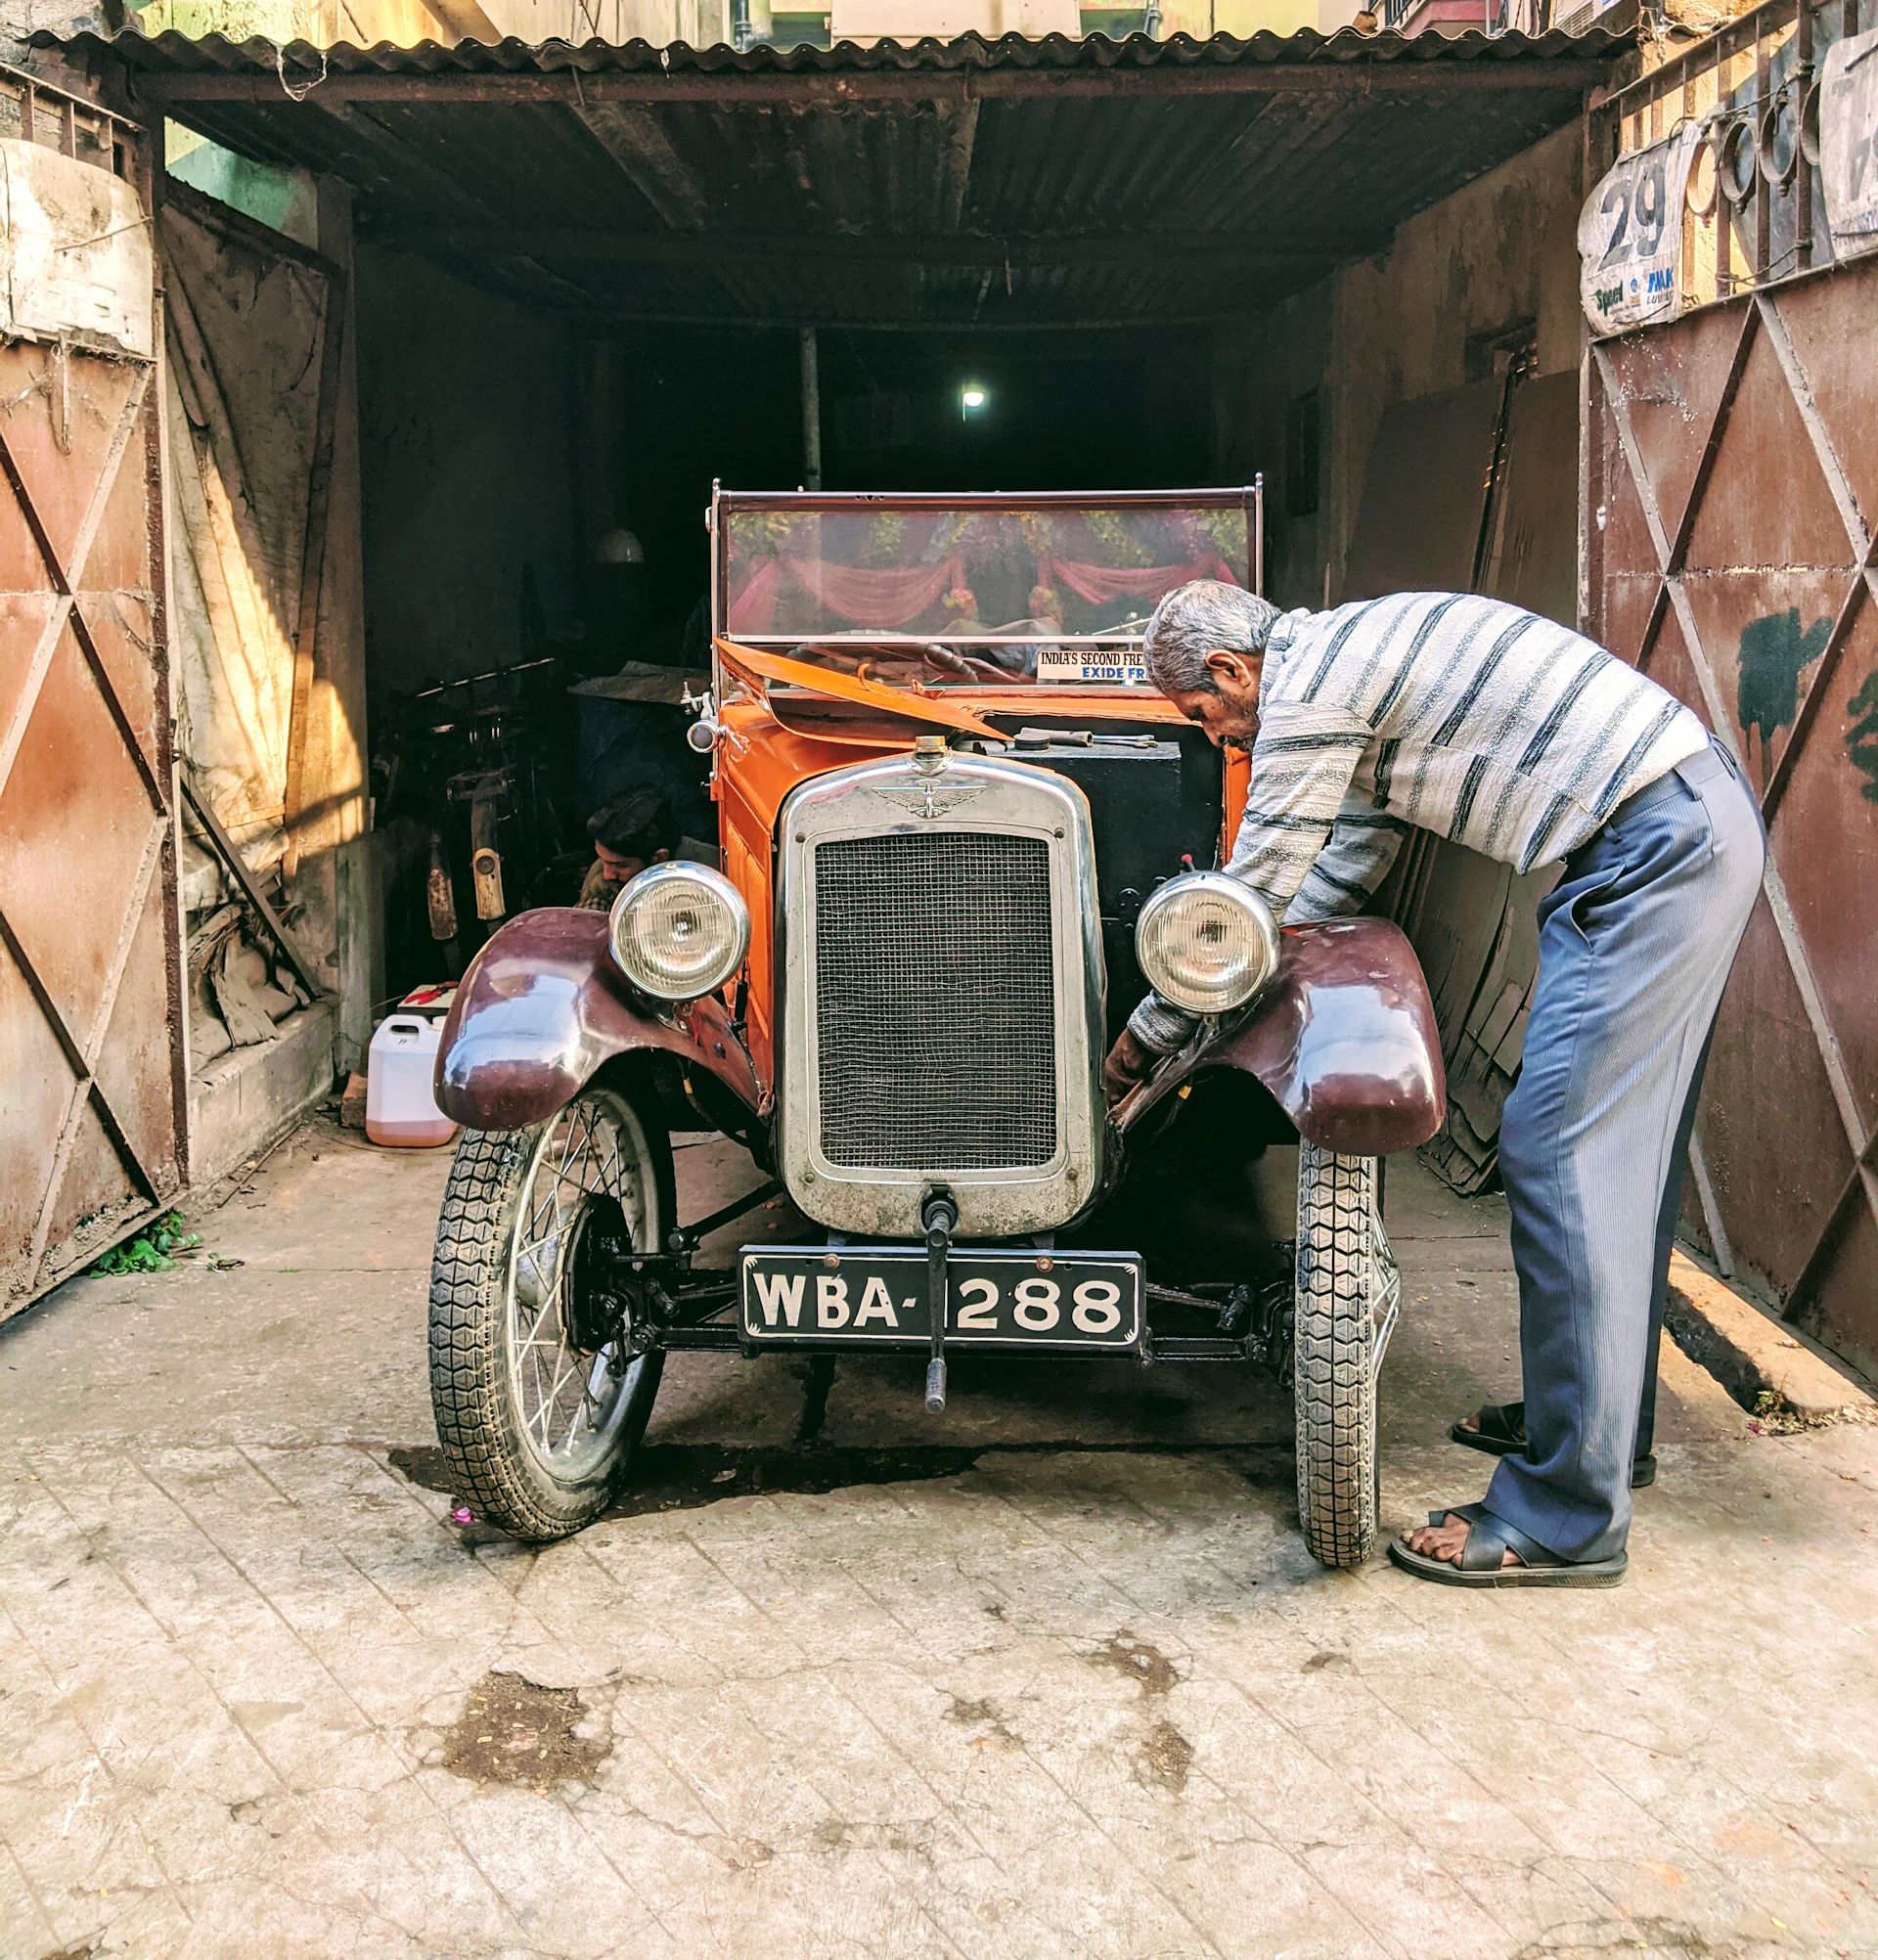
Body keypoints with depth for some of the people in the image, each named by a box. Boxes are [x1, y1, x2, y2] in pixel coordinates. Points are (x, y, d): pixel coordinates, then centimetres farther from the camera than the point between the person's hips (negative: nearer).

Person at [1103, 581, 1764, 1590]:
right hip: (1707, 815, 11)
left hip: (1650, 847, -11)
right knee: (1626, 1147, 18)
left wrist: (1143, 1035, 7)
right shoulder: (1351, 650, 21)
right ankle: (1601, 1413, 32)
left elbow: (1252, 902, -5)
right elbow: (1350, 860, 28)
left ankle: (1567, 1520, -4)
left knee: (1559, 1152, -9)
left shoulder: (1305, 692, -10)